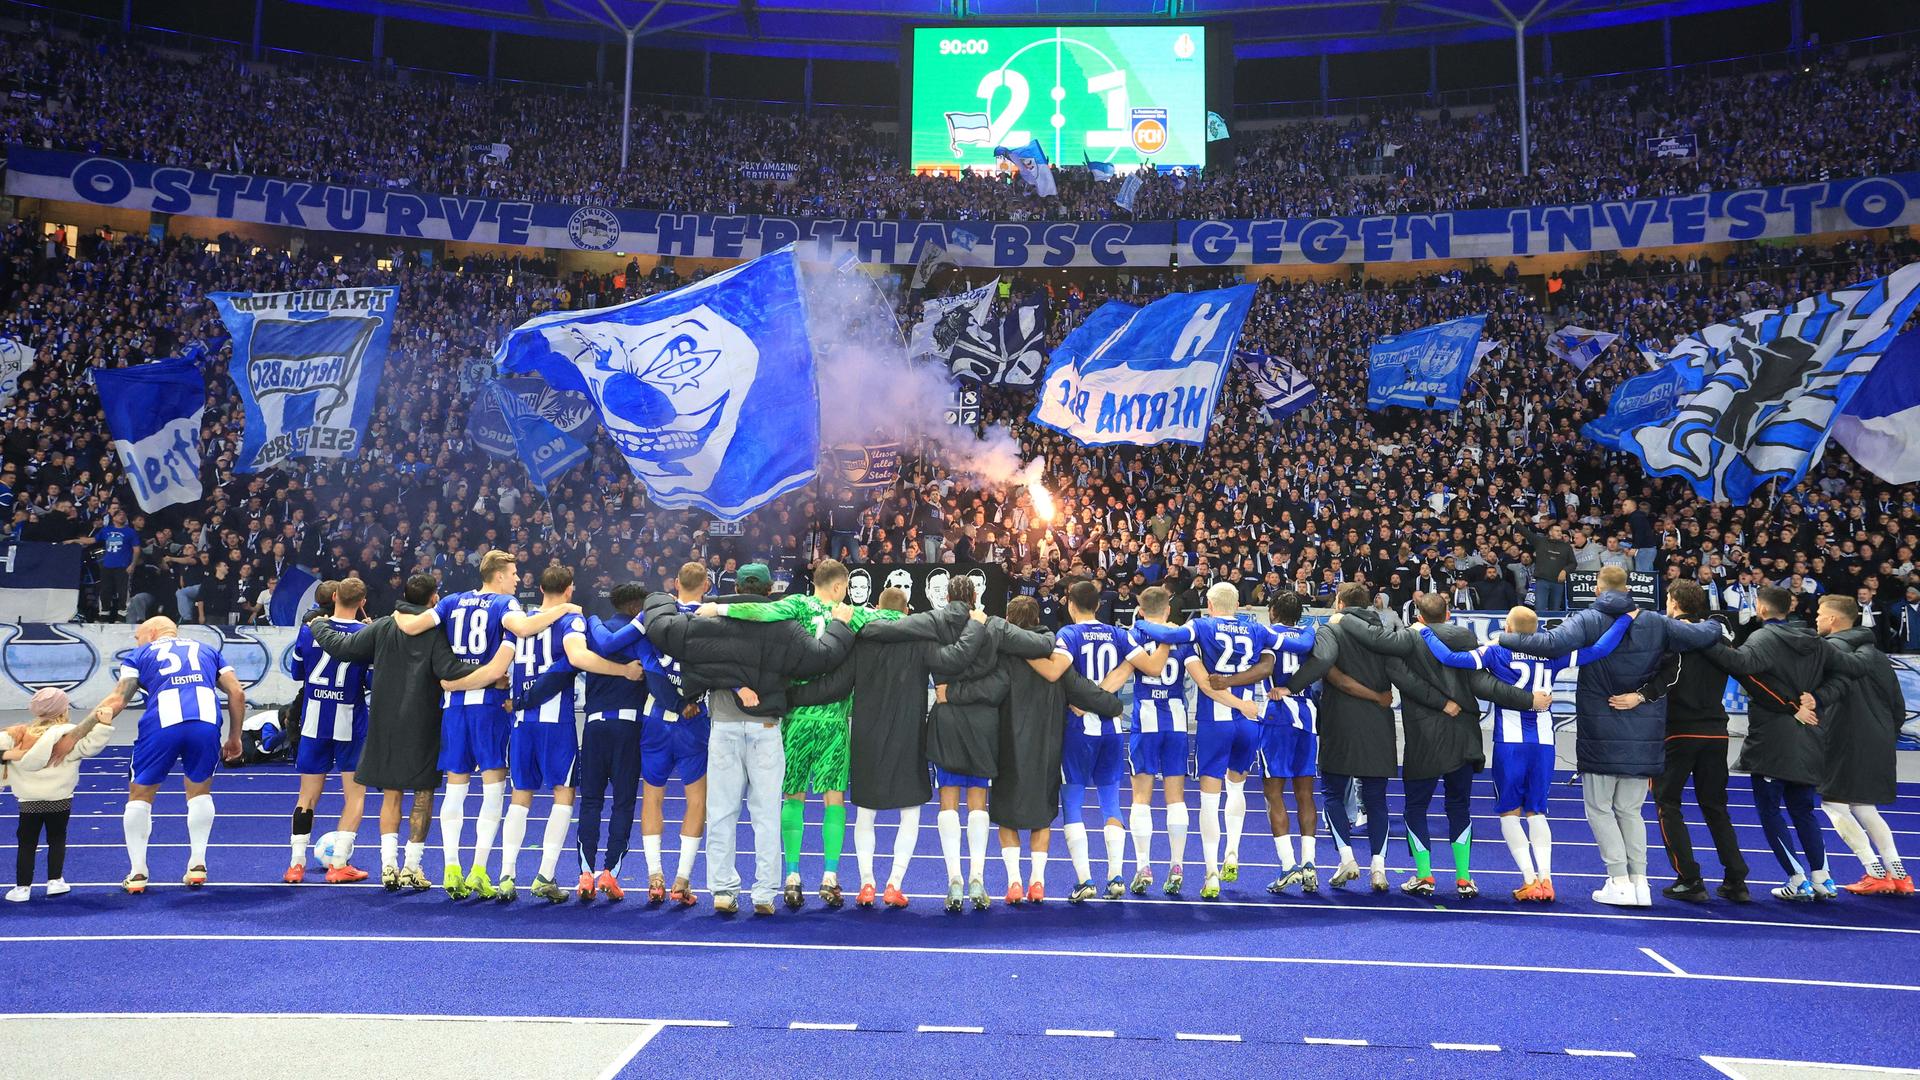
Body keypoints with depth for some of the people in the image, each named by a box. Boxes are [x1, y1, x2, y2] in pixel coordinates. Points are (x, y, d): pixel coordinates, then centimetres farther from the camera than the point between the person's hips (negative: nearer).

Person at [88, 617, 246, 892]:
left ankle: (137, 873, 19)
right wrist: (235, 737, 26)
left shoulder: (140, 654, 24)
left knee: (140, 795, 18)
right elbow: (237, 693, 19)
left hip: (162, 725, -2)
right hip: (206, 723, 2)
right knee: (200, 792, 24)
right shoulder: (207, 651, 30)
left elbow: (118, 698, 9)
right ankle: (197, 865, 19)